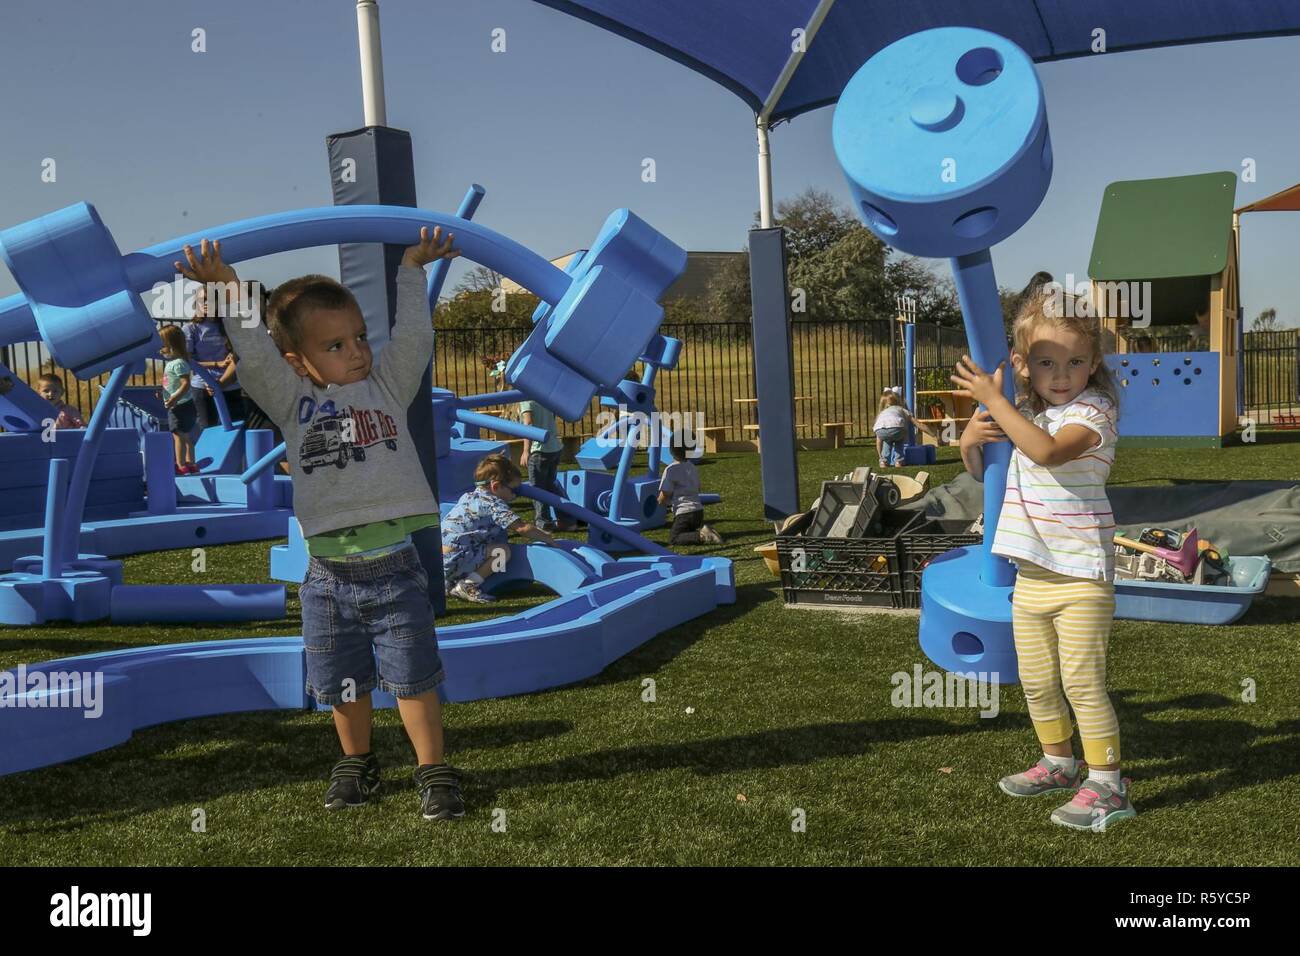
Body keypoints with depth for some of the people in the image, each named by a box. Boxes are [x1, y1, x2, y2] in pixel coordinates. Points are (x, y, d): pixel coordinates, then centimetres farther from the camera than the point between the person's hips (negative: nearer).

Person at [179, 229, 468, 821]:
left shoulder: (388, 384, 7)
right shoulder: (291, 400, 4)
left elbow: (413, 336, 0)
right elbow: (254, 355, -7)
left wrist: (412, 269, 0)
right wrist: (228, 289, -14)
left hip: (394, 567, 0)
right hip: (329, 574, 1)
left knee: (414, 680, 6)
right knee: (344, 684, 16)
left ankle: (434, 771, 21)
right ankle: (357, 762, 37)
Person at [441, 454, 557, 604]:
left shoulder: (468, 496, 19)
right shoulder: (493, 504, -6)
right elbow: (523, 528, -12)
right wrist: (549, 540, -1)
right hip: (453, 560, -9)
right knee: (503, 551, -8)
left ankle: (452, 583, 16)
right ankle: (468, 586, -10)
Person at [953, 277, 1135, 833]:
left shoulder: (1093, 410, -12)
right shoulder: (1025, 413, 11)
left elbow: (1048, 451, -32)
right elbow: (981, 471, 23)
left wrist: (995, 400, -29)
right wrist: (971, 441, 1)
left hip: (1081, 574, -8)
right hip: (1031, 574, 8)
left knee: (1083, 683, -5)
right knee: (1037, 683, 16)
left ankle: (1106, 784, 7)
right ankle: (1059, 763, 35)